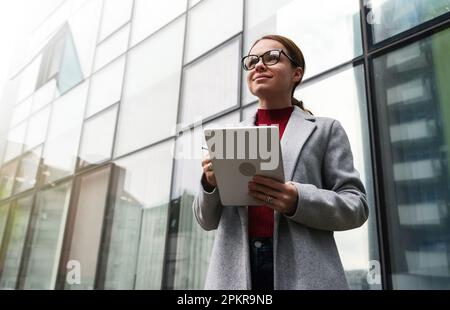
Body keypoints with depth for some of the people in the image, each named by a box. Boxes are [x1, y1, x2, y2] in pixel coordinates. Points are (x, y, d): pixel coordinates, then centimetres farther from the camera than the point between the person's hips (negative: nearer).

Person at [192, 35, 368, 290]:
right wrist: (210, 185, -9)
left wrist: (299, 200, -17)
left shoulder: (324, 129, 6)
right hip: (234, 273, 2)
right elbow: (208, 220, 12)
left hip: (304, 272, -2)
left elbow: (356, 206, 1)